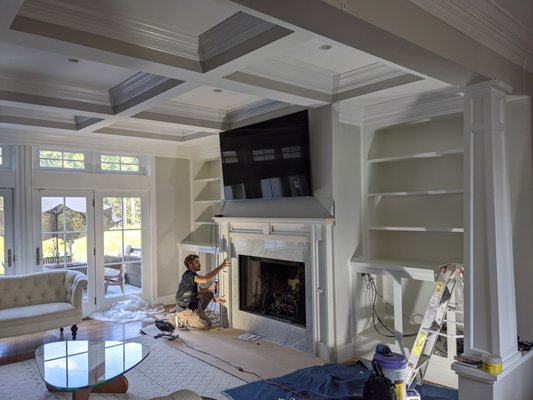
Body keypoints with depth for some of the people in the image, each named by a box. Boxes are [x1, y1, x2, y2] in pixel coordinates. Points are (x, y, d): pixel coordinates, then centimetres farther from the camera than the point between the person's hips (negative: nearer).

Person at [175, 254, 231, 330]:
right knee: (207, 325, -12)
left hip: (191, 305, 10)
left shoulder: (192, 275, 9)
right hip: (184, 310, -10)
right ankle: (183, 320, -1)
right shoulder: (189, 275, -23)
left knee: (209, 294, 14)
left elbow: (198, 290, 18)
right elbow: (205, 279, -41)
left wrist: (210, 288, 1)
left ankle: (196, 315, 11)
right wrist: (221, 266, -38)